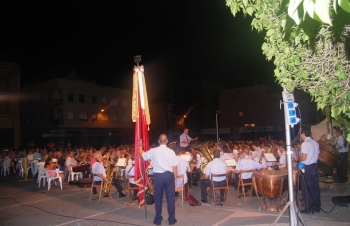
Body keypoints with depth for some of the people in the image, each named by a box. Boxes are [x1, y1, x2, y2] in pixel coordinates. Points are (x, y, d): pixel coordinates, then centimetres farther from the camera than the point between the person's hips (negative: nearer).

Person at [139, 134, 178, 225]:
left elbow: (142, 155, 10)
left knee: (158, 197, 13)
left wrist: (140, 146, 26)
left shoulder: (153, 151, -5)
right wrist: (175, 179, 8)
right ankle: (171, 219, 19)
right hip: (169, 175, 0)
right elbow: (174, 168, -4)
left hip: (158, 175, 1)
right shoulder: (171, 152, -6)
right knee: (170, 197, 10)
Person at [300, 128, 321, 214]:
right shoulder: (315, 143, 8)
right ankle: (317, 206, 25)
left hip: (307, 167, -8)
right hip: (314, 166, 8)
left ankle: (309, 208, 9)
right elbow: (317, 156, 13)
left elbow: (303, 158, -20)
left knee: (307, 188, 2)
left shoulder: (305, 143, -17)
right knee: (315, 186, 15)